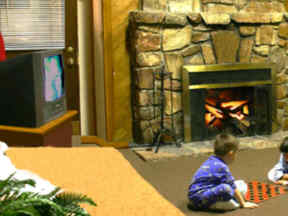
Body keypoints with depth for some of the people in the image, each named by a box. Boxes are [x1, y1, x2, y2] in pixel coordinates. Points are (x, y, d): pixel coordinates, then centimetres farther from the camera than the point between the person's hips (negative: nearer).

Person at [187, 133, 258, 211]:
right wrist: (243, 204, 3)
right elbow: (233, 188, -8)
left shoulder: (211, 160, 11)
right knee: (226, 188, -32)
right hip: (199, 198, -10)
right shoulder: (222, 167, -16)